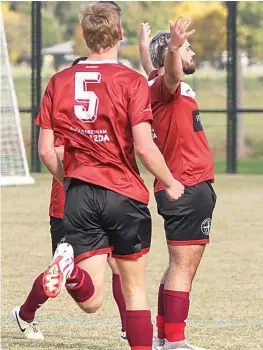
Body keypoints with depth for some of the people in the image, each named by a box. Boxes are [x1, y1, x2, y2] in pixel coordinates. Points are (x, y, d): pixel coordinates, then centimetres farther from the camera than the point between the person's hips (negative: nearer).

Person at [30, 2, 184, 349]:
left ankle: (70, 267, -33)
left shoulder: (58, 82, 5)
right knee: (135, 288, 13)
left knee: (91, 300, -2)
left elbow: (46, 150, 6)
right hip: (125, 193, -2)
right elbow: (144, 147, -13)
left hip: (79, 194, 2)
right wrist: (171, 184, 4)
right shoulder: (131, 81, -7)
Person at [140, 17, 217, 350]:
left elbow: (150, 68, 37)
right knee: (183, 266, -11)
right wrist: (174, 47, -58)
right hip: (190, 188, -11)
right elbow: (172, 74, -38)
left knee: (180, 265, 17)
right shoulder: (165, 86, -14)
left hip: (183, 188, 11)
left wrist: (145, 42, 57)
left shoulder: (158, 84, 15)